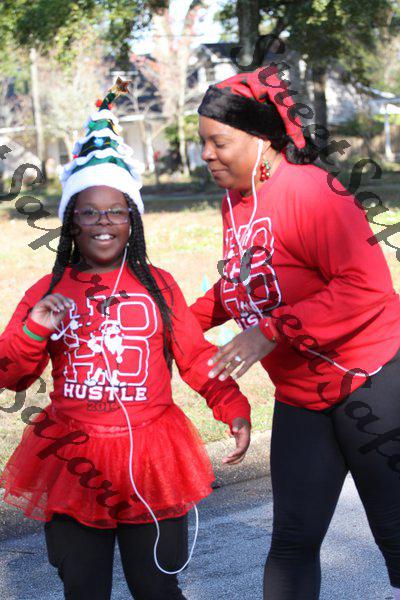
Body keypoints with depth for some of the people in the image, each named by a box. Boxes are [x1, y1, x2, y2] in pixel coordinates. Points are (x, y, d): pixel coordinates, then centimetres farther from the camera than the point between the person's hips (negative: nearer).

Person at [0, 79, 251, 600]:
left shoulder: (158, 285, 6)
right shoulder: (49, 292, 6)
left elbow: (196, 356, 5)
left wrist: (234, 408, -8)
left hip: (150, 456, 0)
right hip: (71, 462, 1)